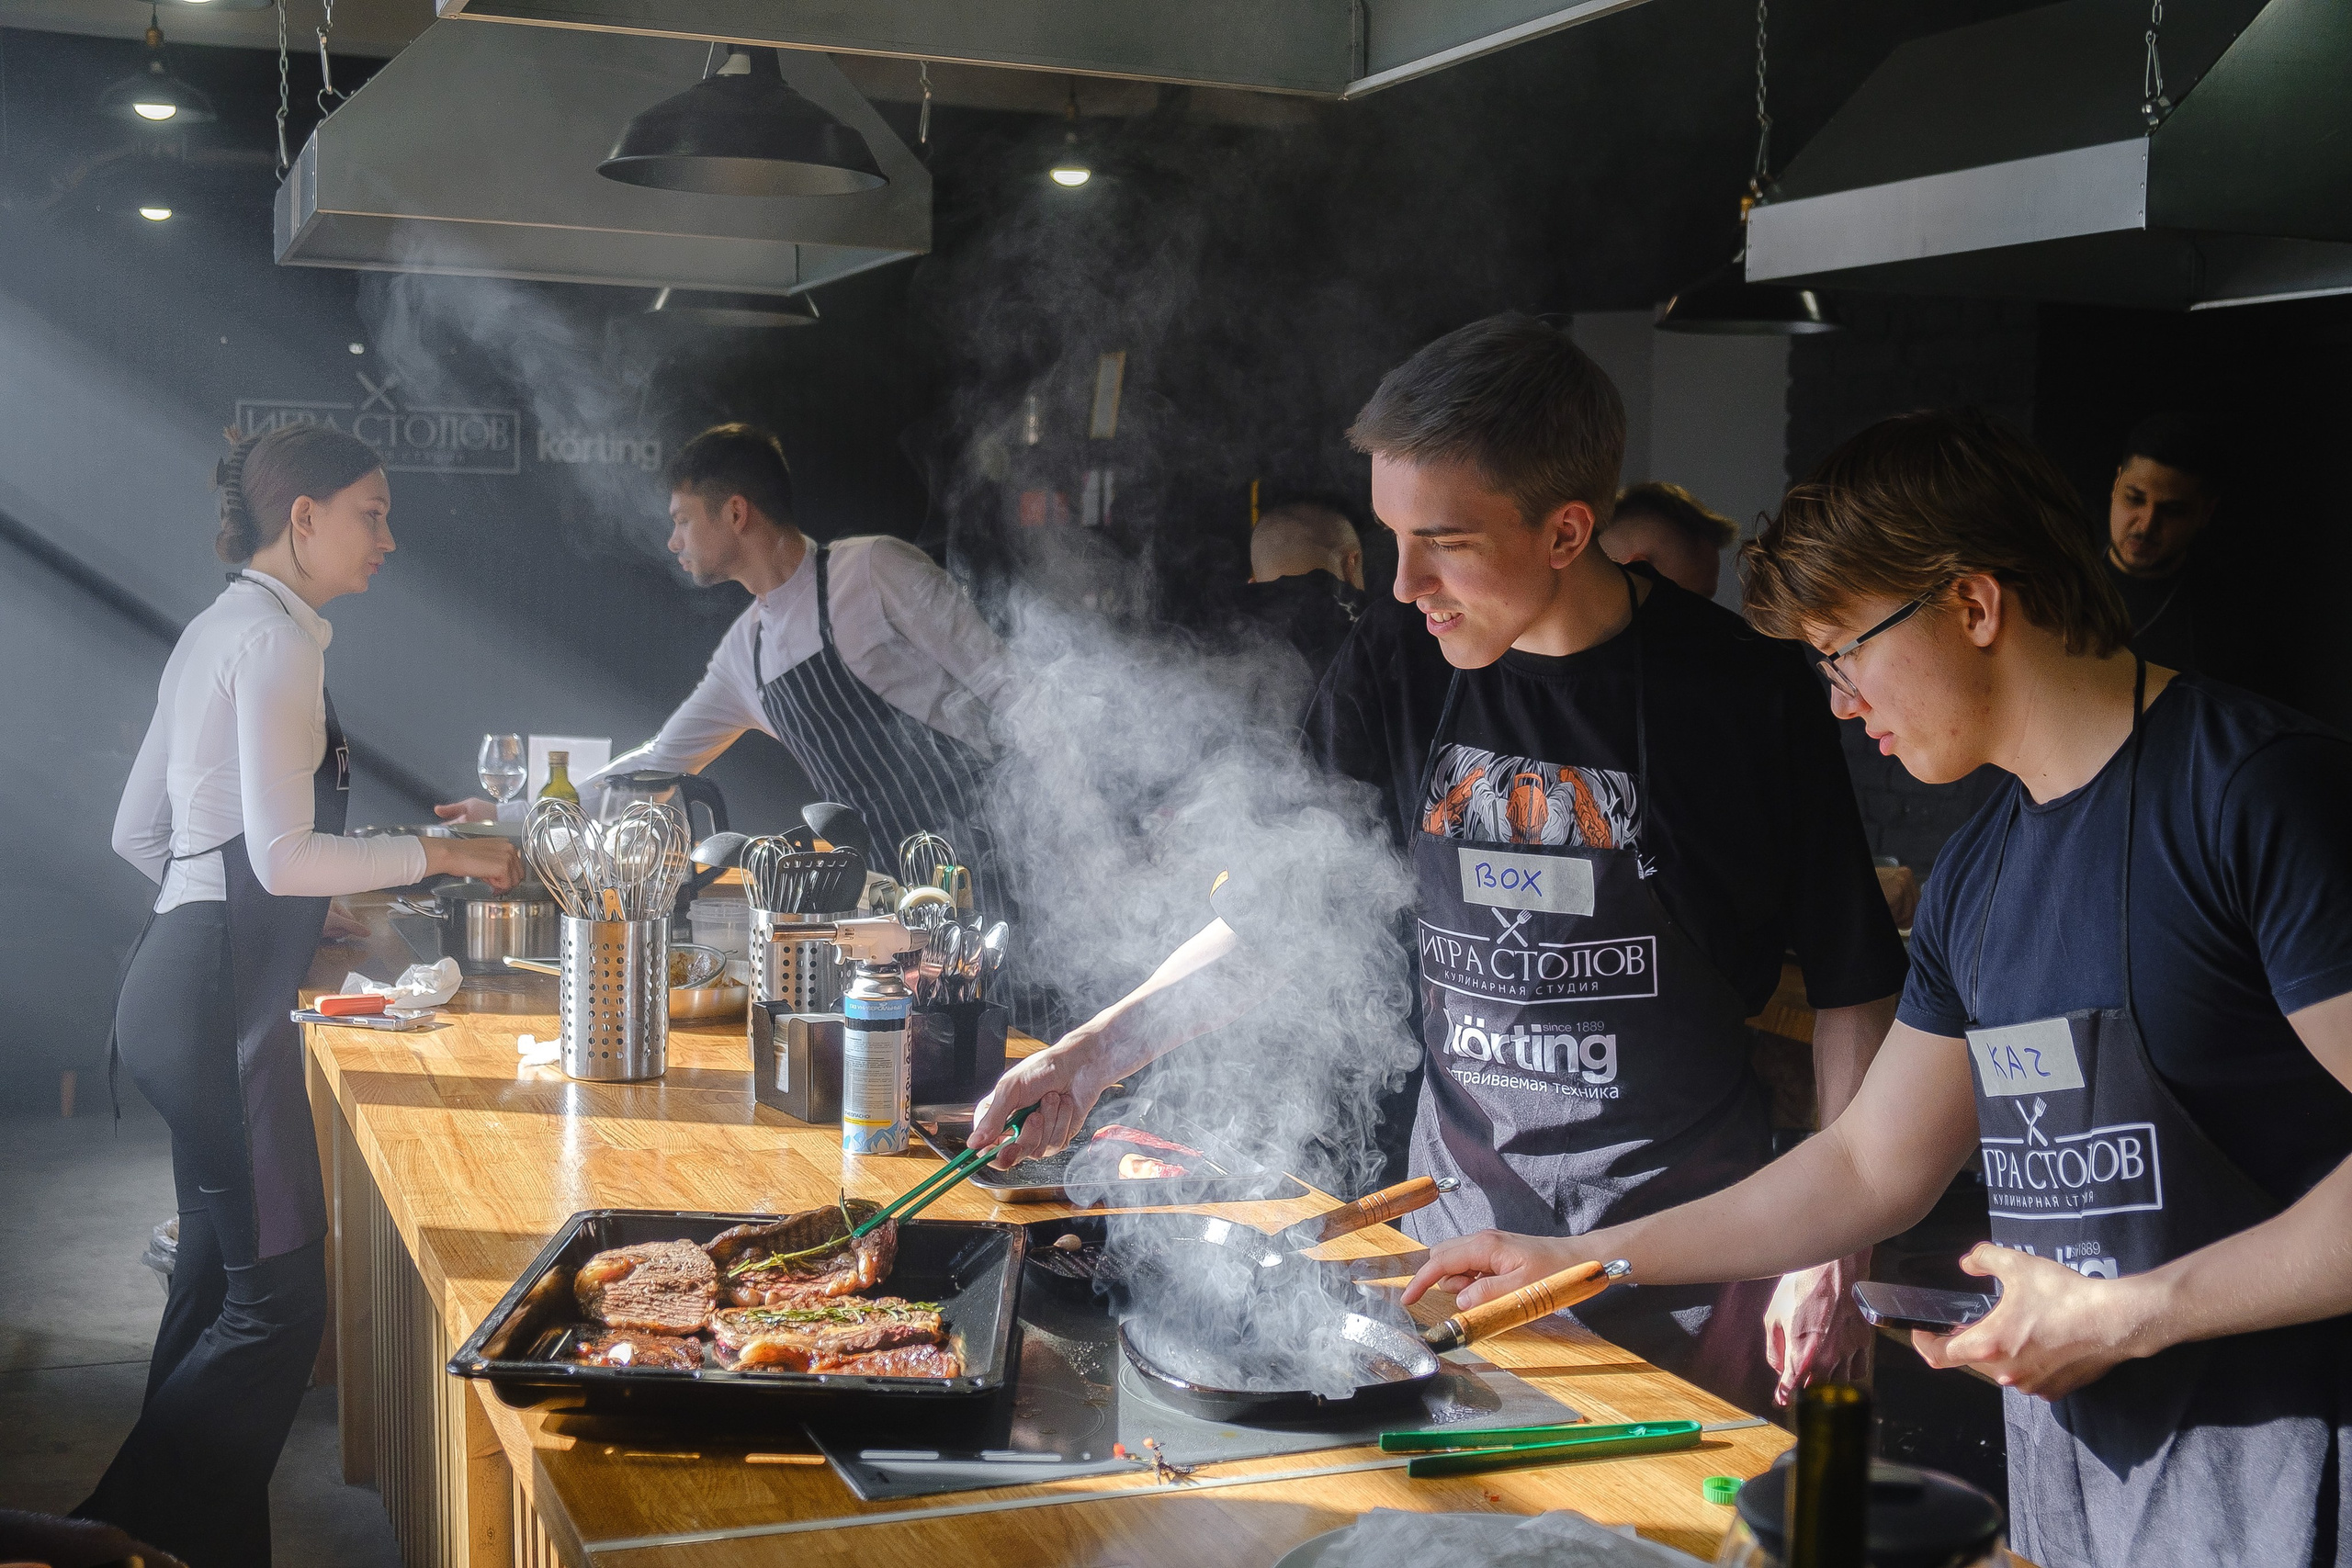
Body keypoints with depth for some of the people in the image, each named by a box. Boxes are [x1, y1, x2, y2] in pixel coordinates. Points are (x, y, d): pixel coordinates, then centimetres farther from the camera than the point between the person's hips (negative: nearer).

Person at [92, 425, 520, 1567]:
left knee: (221, 1284, 16)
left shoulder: (218, 630, 17)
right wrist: (441, 854, -9)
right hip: (221, 997, -11)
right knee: (278, 1300, -6)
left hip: (183, 982, 11)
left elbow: (139, 834, 20)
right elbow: (284, 854, -19)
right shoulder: (277, 637, -13)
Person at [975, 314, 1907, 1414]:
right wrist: (1094, 1054, -6)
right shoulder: (1397, 671, -3)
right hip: (1458, 1229, 3)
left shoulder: (1743, 695, -12)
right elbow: (1274, 913, 5)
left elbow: (1851, 990, -4)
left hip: (1689, 1258, -2)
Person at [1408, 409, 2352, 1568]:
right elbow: (1870, 1168, 17)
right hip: (2060, 1441, 7)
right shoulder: (1975, 873, 11)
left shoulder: (2258, 789, -14)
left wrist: (2125, 1314, -18)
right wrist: (1575, 1260, 15)